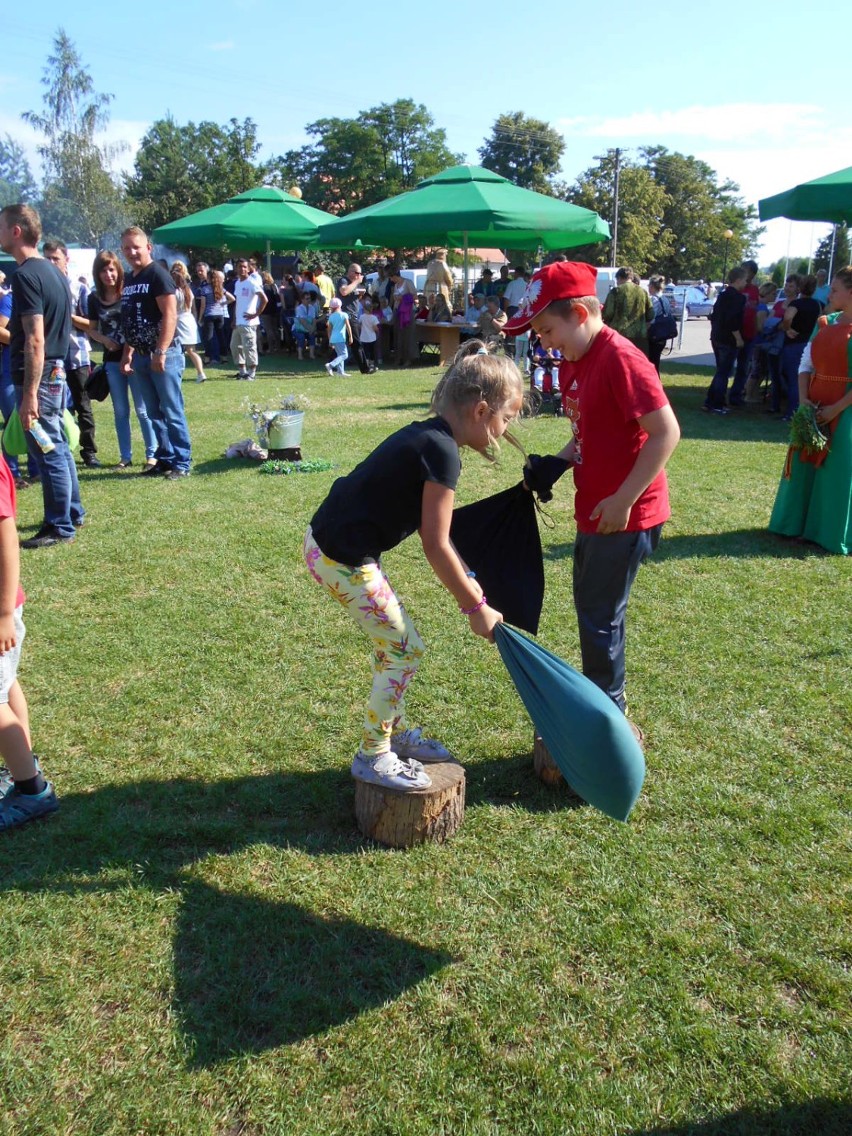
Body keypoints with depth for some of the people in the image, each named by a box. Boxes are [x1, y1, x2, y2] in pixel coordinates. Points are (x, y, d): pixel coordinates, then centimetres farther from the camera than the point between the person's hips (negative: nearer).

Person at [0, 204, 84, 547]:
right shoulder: (51, 272, 12)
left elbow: (35, 340, -23)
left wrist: (29, 394, -23)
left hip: (38, 376, -9)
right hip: (56, 372, 9)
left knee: (48, 452, -2)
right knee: (58, 447, 17)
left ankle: (60, 527, 5)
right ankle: (72, 513, 28)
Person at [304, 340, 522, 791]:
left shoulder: (426, 435, 9)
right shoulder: (443, 452, -20)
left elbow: (433, 531, 15)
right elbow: (436, 547, -17)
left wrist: (468, 583, 14)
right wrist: (476, 607, -7)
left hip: (331, 541, 10)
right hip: (343, 560, -10)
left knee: (393, 643, 21)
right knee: (405, 650, 2)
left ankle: (394, 733, 38)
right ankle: (373, 757, 17)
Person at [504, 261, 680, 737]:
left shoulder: (621, 359, -20)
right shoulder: (573, 362, 8)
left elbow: (666, 432, -23)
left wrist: (623, 500, -23)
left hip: (625, 515, -9)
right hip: (593, 512, 9)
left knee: (600, 619, 1)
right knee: (593, 610, 19)